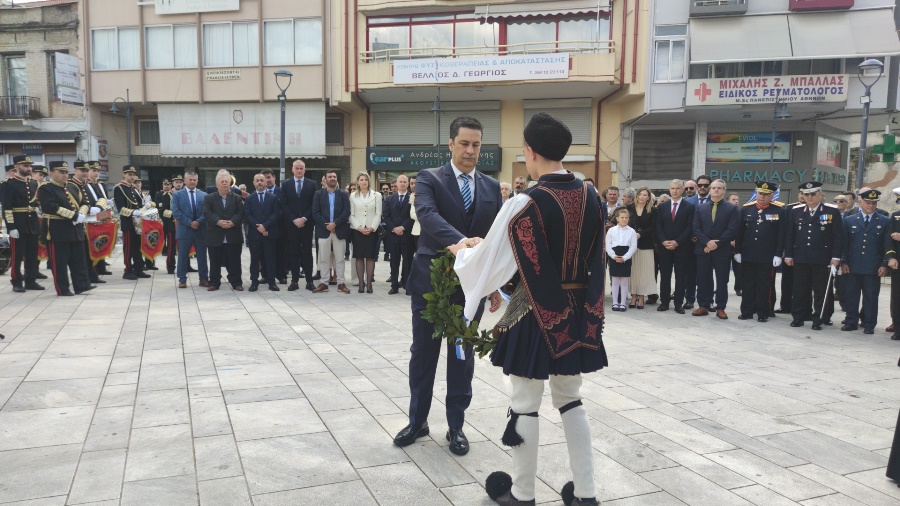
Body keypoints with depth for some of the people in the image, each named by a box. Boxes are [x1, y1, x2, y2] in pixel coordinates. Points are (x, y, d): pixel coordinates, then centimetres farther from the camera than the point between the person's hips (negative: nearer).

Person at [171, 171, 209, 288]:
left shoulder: (203, 195, 8)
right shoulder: (177, 195, 3)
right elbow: (176, 212, -6)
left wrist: (198, 221, -14)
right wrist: (190, 223, -14)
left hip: (201, 230, 2)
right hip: (184, 230, -2)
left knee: (202, 255, 7)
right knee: (183, 256, 4)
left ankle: (204, 278, 14)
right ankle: (182, 280, 11)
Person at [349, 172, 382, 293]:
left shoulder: (376, 195, 5)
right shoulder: (353, 196, 8)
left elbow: (378, 214, 1)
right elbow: (351, 215, 4)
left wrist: (372, 228, -11)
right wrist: (359, 228, -9)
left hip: (372, 230, 0)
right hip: (357, 230, 1)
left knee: (370, 257, 0)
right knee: (359, 257, 0)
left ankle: (369, 283, 3)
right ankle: (361, 283, 3)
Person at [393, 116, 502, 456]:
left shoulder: (492, 187, 6)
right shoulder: (429, 179, -5)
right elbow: (427, 215, -26)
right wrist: (461, 241, -42)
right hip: (431, 281, -2)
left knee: (463, 357, 10)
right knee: (423, 354, 10)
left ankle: (456, 425, 24)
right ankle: (418, 421, 26)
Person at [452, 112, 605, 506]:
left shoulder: (526, 203, -19)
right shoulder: (589, 197, 0)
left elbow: (491, 259, -10)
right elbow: (593, 258, 9)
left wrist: (462, 253, 10)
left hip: (535, 312, -6)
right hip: (577, 311, 6)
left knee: (525, 405, 9)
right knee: (570, 400, 19)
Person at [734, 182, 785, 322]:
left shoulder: (779, 210, -3)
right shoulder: (746, 209, 5)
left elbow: (781, 234, -4)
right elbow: (739, 232, 7)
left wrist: (778, 255, -8)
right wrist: (737, 251, 5)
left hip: (767, 257, -2)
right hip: (747, 255, 3)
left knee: (764, 285, 5)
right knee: (748, 284, 10)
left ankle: (763, 313, 14)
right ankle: (747, 311, 18)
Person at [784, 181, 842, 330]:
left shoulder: (832, 211, -1)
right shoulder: (795, 211, 8)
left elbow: (838, 236, -3)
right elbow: (789, 235, 10)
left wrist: (836, 257, -8)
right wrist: (788, 255, 6)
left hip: (822, 260, -2)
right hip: (800, 259, 3)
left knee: (821, 292, 4)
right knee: (800, 290, 7)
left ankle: (819, 319, 12)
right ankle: (798, 317, 16)